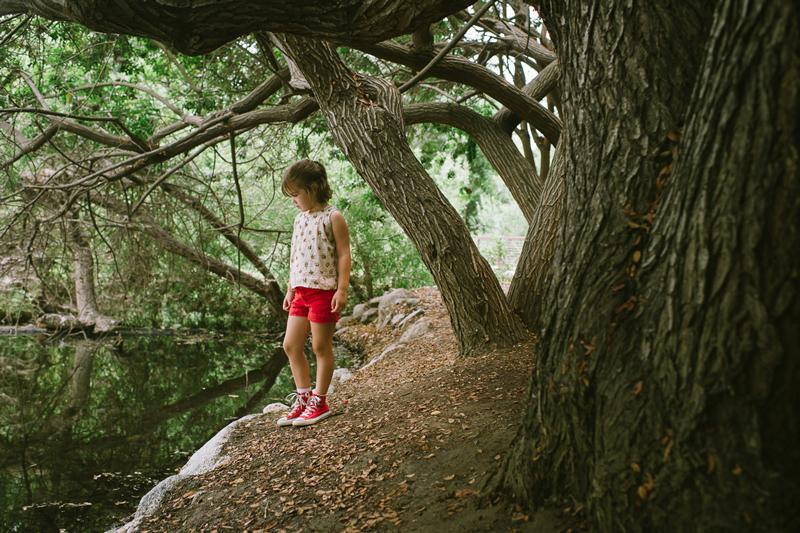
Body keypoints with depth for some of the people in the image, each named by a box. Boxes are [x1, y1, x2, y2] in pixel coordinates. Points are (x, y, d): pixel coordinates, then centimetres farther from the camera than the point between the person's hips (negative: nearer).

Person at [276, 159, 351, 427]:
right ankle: (303, 398, 19)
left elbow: (343, 255, -11)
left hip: (324, 291, -8)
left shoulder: (332, 217, -8)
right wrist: (290, 289, 17)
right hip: (301, 291, 8)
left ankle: (319, 402, 13)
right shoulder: (300, 219, 14)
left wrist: (342, 289, -17)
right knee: (290, 345, 7)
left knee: (321, 346, 1)